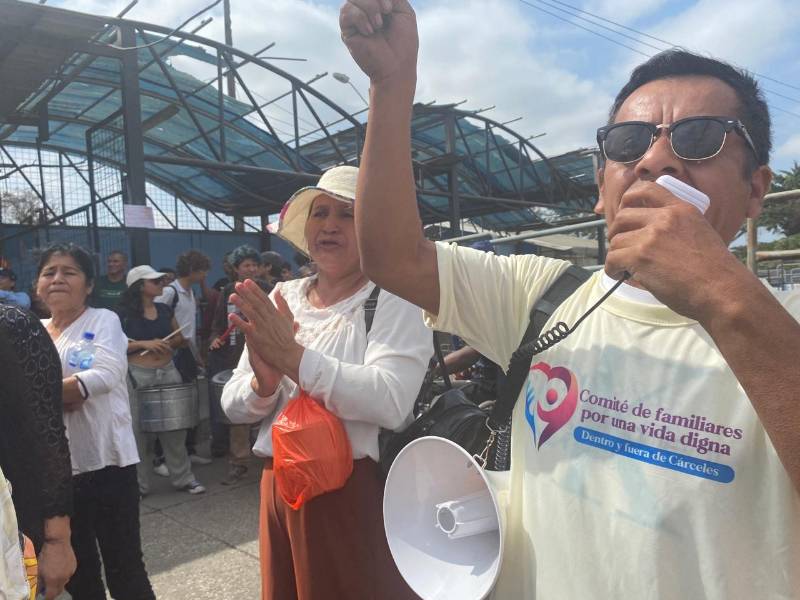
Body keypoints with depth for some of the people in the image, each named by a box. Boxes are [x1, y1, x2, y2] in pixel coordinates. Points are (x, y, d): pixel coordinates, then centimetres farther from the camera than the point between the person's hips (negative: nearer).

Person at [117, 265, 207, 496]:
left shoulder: (165, 310, 9)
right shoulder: (124, 314, -6)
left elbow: (179, 338, 18)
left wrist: (167, 344, -3)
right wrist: (143, 344, -18)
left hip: (168, 372, 5)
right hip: (138, 376, -4)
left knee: (174, 427, 7)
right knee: (140, 430, 3)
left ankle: (183, 477, 17)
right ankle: (138, 483, 17)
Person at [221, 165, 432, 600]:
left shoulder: (391, 300, -9)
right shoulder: (282, 299, 5)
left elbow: (391, 402, -24)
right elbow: (233, 406, 5)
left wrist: (293, 357, -27)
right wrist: (264, 382, -17)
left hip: (359, 492, -5)